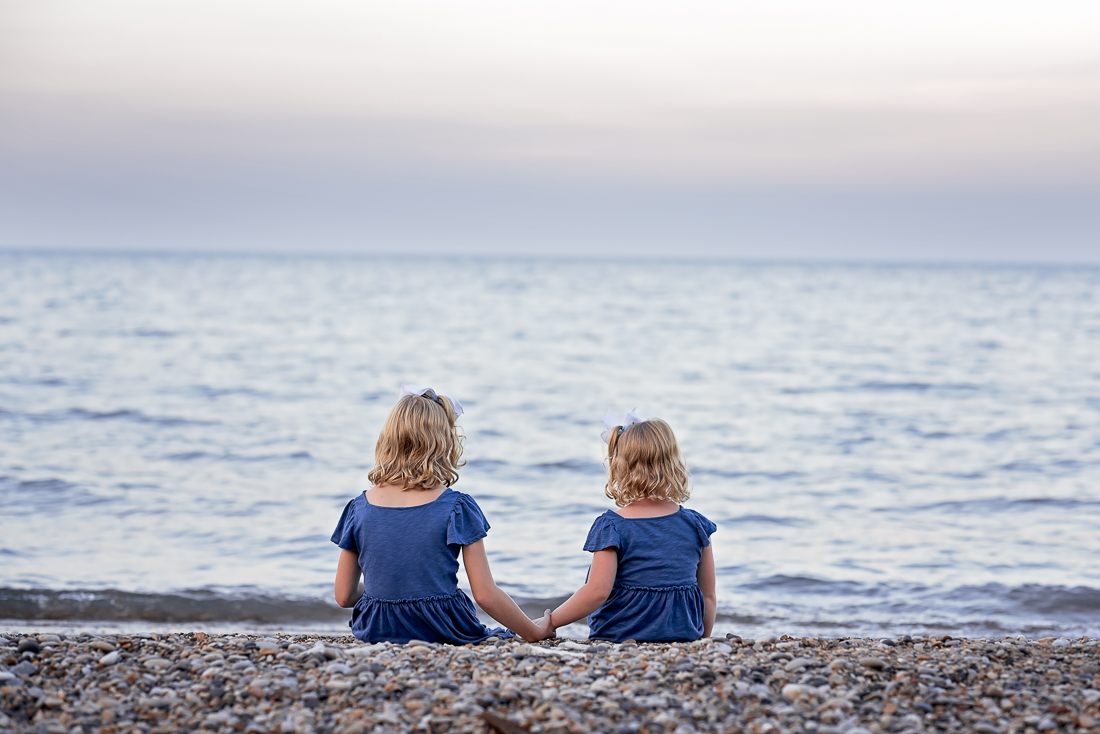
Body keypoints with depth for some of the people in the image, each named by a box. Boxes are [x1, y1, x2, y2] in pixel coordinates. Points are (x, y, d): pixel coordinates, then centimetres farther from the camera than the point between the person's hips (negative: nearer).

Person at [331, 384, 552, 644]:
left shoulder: (359, 508, 1)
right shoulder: (457, 508, -7)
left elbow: (343, 597, 6)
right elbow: (486, 595, -8)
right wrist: (535, 633, 6)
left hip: (376, 633, 4)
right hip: (440, 631, -4)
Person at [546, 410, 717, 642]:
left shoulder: (612, 527, -7)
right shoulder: (695, 525, 5)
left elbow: (596, 592, -16)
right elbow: (709, 597, 10)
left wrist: (548, 623, -5)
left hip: (620, 637, -4)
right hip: (684, 638, 4)